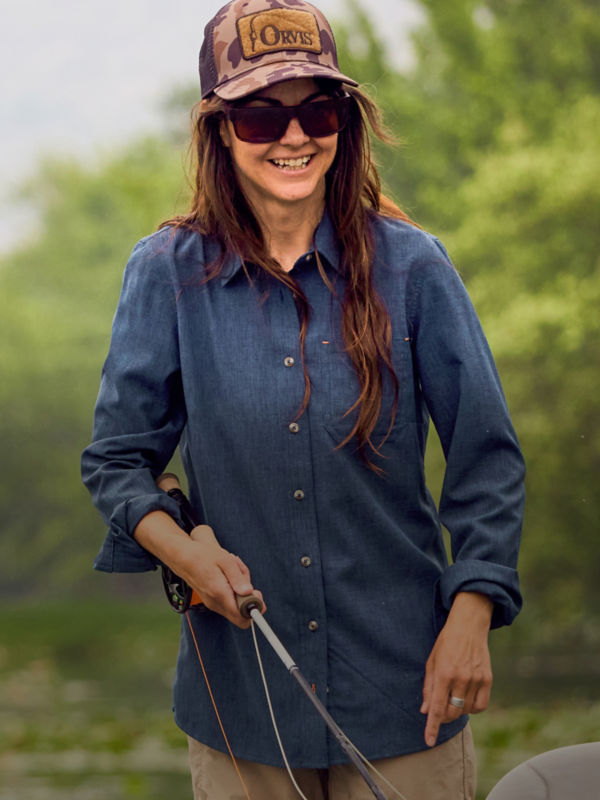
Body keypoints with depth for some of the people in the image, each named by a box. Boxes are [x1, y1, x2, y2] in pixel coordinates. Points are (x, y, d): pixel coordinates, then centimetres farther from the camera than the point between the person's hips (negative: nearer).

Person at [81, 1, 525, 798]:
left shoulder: (411, 267, -3)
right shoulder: (168, 272, -1)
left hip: (402, 679, 0)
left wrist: (470, 618, -8)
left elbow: (486, 458, 1)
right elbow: (117, 456, 5)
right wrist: (179, 546, -14)